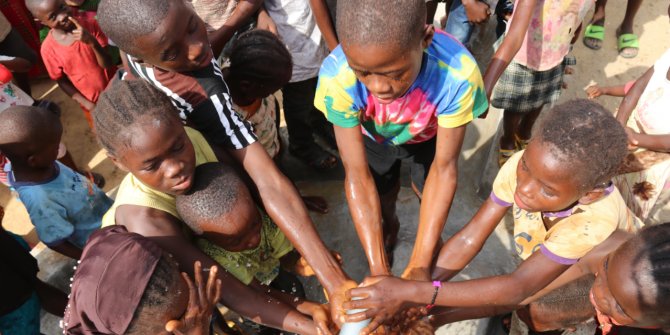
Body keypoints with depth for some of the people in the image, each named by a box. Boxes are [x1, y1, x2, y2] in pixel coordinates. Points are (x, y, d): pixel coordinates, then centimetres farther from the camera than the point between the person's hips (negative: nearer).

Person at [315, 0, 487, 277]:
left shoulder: (458, 74, -42)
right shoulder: (337, 77, -41)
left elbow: (444, 168, -31)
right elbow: (357, 175, -33)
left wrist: (420, 264, -35)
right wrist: (378, 268, -37)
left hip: (431, 135, 0)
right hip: (374, 136, 0)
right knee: (383, 195, 10)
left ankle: (427, 234, 45)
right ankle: (389, 227, 46)